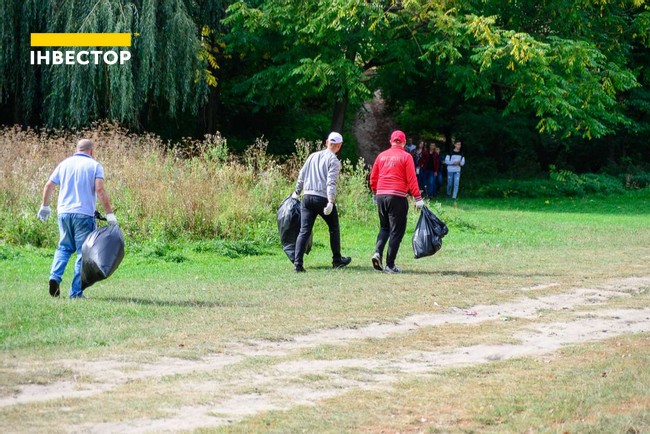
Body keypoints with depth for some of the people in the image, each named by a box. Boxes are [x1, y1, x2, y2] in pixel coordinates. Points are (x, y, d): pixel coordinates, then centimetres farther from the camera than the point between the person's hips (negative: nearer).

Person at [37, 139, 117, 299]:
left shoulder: (65, 164, 11)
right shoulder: (94, 166, -1)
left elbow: (49, 186, 11)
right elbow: (99, 190, -13)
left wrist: (45, 206, 25)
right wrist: (109, 213, -11)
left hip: (64, 212, 4)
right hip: (84, 214, -4)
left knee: (64, 247, 20)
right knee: (83, 252, 2)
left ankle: (55, 276, -4)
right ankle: (76, 292, -1)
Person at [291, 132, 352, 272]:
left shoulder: (313, 156, 13)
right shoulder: (334, 160, -3)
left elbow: (301, 176, 16)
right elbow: (331, 182, -15)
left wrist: (297, 192, 29)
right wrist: (330, 202, -22)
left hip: (307, 197, 5)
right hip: (323, 198, -5)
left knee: (304, 231, 0)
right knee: (334, 229, 15)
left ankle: (298, 264, -10)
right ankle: (337, 260, 23)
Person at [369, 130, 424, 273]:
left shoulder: (381, 156, 9)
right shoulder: (406, 157, -4)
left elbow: (373, 177, 13)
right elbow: (412, 179, -8)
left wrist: (375, 194, 27)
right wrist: (418, 198, -4)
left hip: (381, 196, 5)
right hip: (398, 197, -5)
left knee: (384, 228, 20)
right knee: (396, 231, 1)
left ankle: (378, 252, -4)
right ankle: (390, 265, -2)